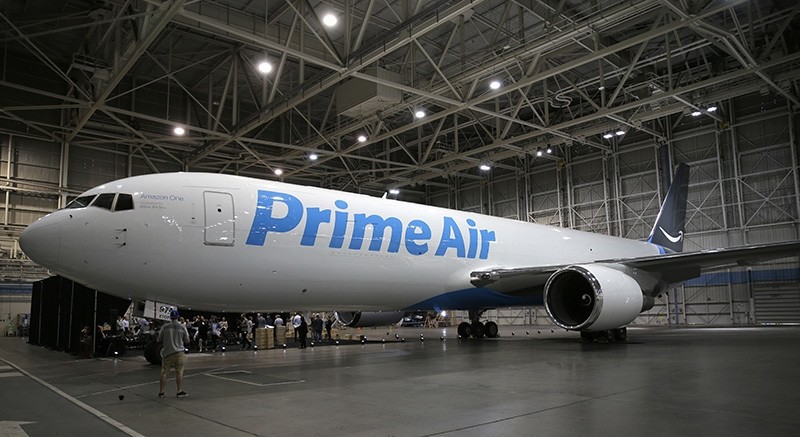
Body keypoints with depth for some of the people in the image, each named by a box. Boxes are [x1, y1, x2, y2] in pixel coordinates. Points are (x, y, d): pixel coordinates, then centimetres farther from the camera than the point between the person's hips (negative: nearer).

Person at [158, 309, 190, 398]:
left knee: (164, 373, 8)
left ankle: (161, 392, 14)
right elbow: (187, 340, 3)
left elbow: (159, 340, 3)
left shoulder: (165, 327, -4)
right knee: (179, 372, 6)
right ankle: (180, 391, 8)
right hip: (179, 352, -1)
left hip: (167, 352, 1)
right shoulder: (182, 327, -4)